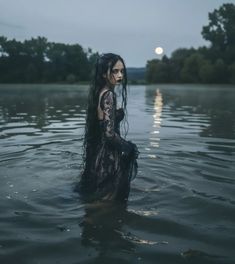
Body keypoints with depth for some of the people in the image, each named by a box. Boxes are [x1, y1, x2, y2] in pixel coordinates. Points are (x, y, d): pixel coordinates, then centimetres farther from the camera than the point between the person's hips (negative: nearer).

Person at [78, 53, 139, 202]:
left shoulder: (98, 93, 8)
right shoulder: (109, 95, -19)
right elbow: (109, 133, -26)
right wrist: (128, 147, -9)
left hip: (97, 155, 9)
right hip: (109, 158, -9)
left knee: (96, 199, 24)